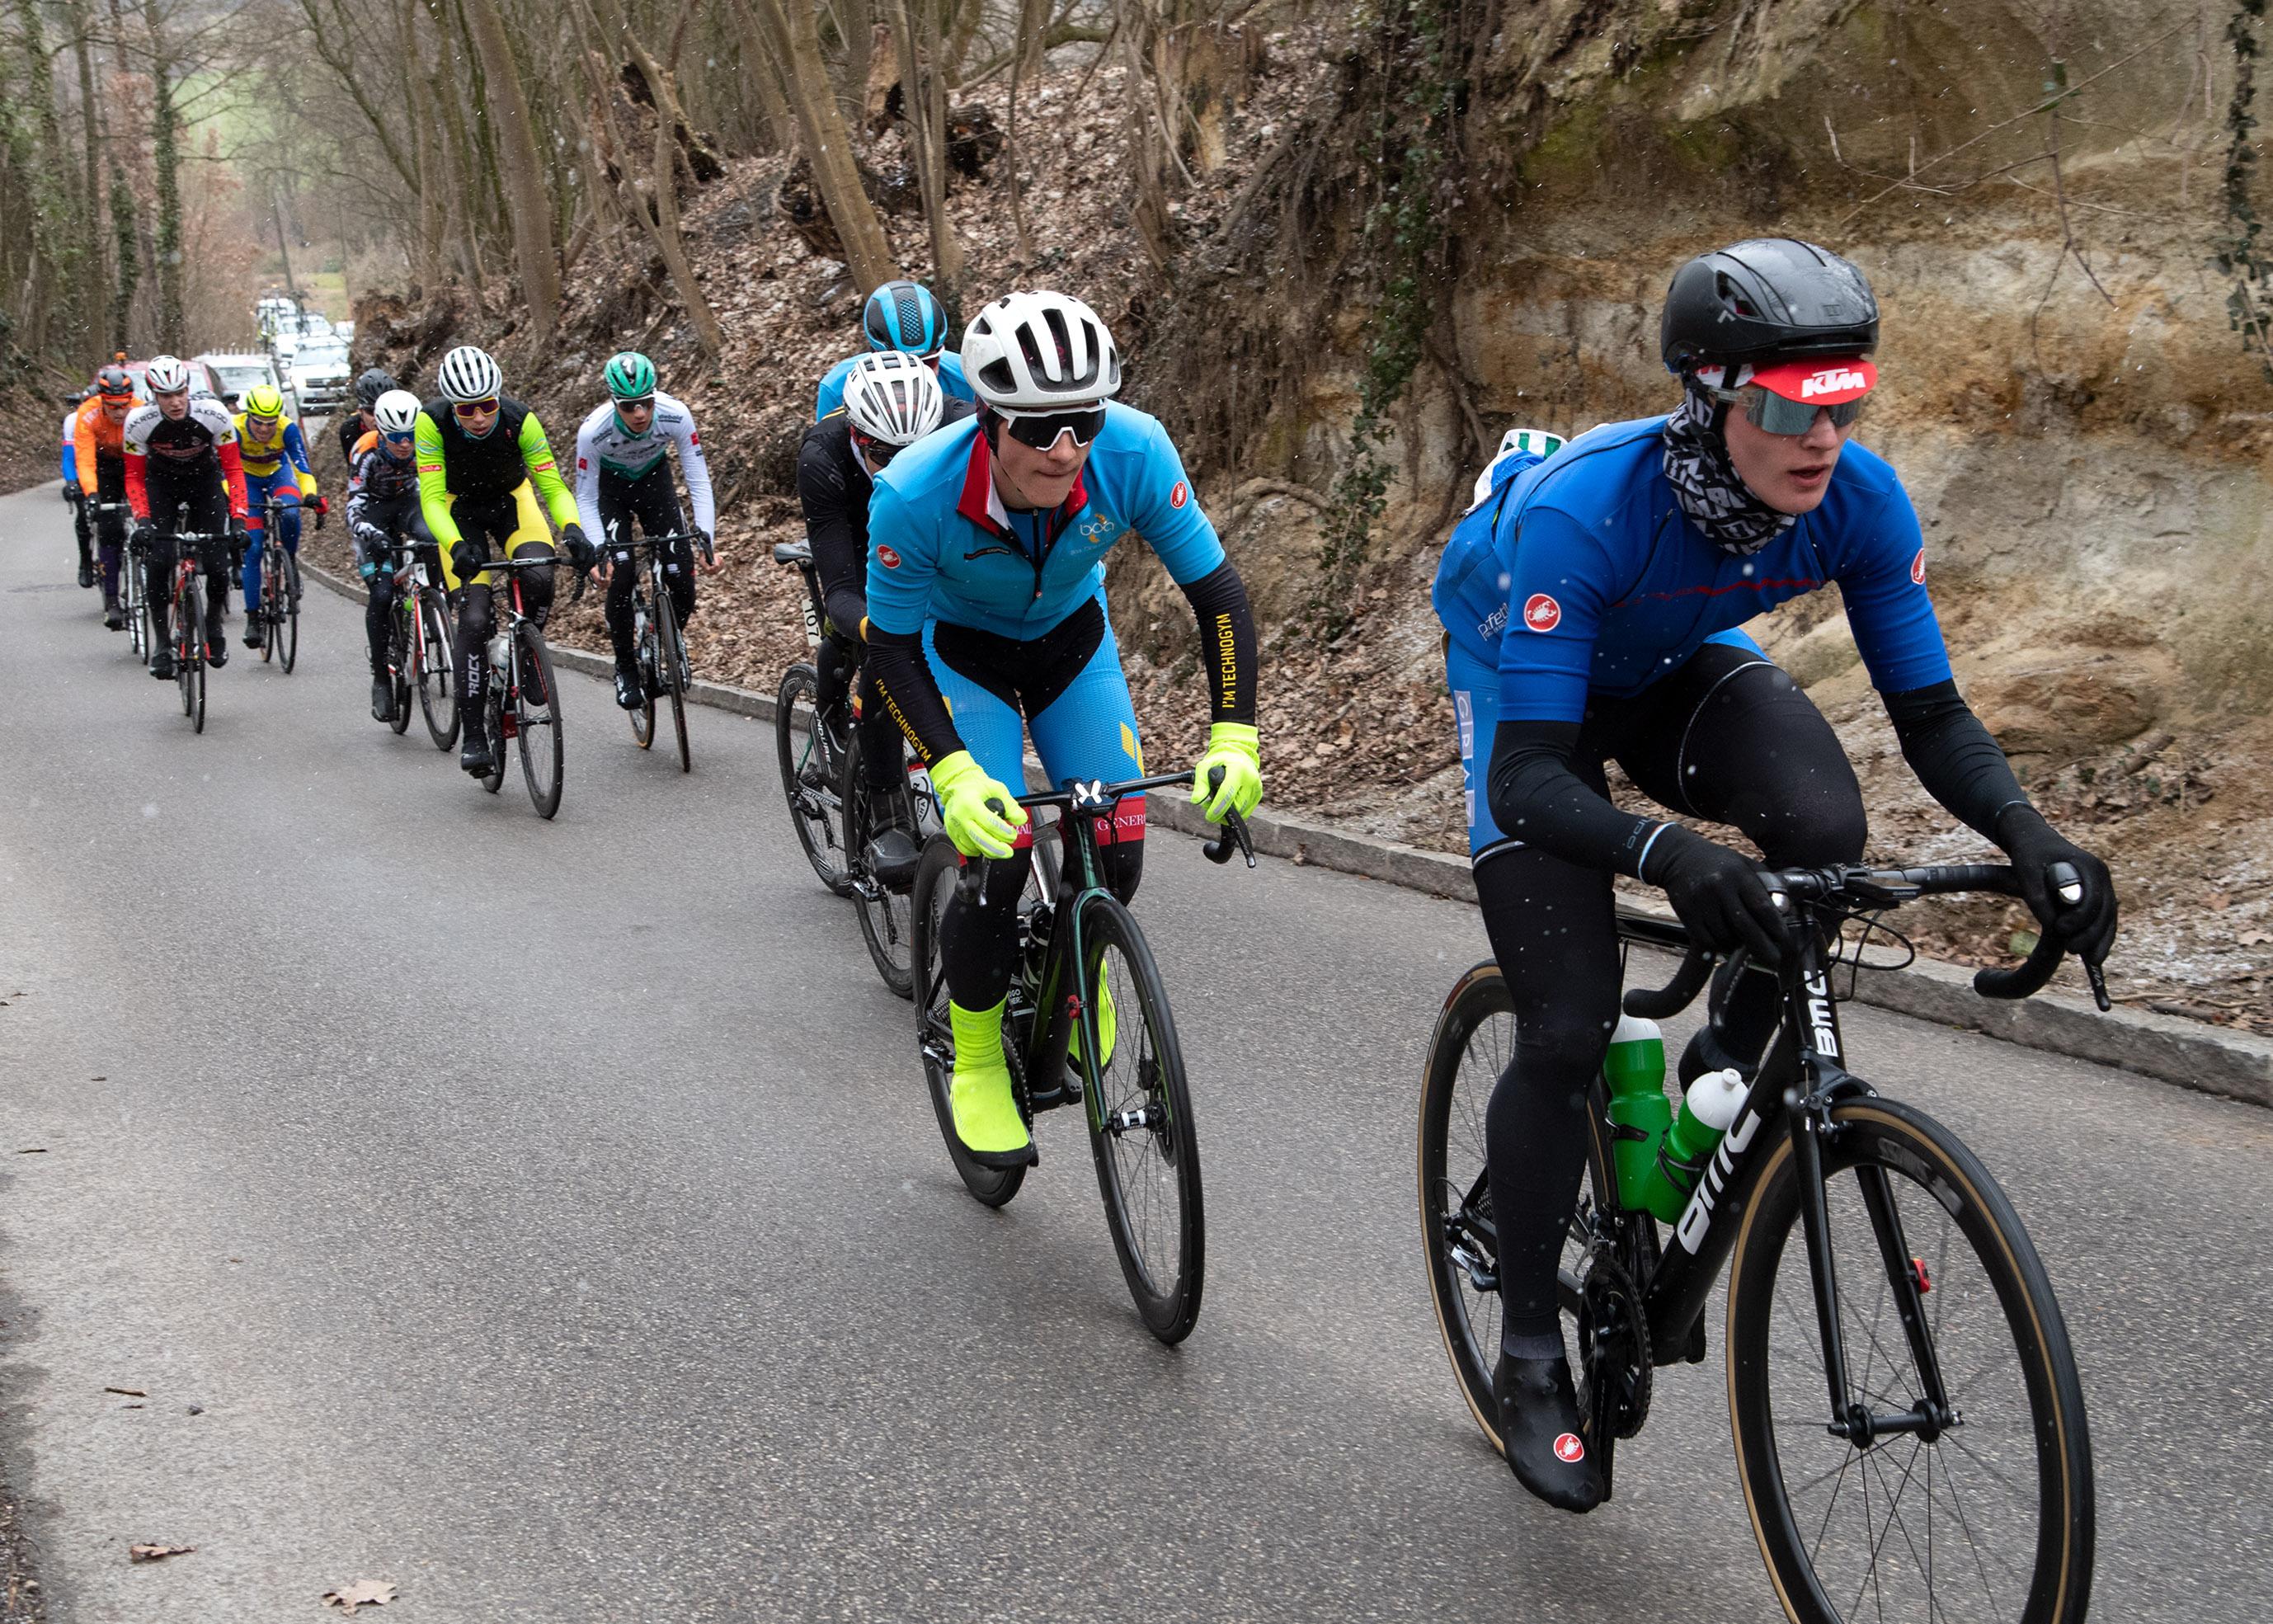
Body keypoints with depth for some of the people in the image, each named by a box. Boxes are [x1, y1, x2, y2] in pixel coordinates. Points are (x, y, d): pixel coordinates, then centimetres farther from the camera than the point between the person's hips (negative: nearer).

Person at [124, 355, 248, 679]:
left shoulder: (214, 414, -29)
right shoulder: (138, 421, -27)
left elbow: (233, 468, -20)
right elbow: (134, 477, -16)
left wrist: (238, 519, -30)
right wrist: (142, 521, -31)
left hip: (206, 480, 0)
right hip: (161, 483, 0)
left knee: (217, 564, -12)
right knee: (157, 561, -18)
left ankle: (213, 625, 17)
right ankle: (161, 641, -1)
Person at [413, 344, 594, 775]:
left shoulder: (520, 420, -29)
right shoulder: (433, 422, -30)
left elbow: (553, 486, -25)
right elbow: (432, 497, -31)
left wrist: (572, 529, -45)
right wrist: (456, 546, -49)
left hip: (513, 501, 1)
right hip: (460, 510, -1)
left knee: (539, 579, -30)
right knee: (474, 618, -17)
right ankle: (475, 734, -7)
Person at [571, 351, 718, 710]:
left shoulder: (676, 415, -32)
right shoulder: (593, 431, -33)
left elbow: (699, 482, -24)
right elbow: (585, 499, -22)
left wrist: (707, 540, -35)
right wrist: (600, 553, -35)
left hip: (654, 481, 2)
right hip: (610, 487, -2)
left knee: (683, 581, -12)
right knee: (621, 576, -21)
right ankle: (625, 667, -1)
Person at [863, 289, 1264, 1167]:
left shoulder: (1133, 452, -33)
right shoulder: (916, 493, -36)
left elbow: (1217, 590, -22)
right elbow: (892, 648, -23)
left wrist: (1234, 735, -30)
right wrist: (953, 772, -35)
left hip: (1071, 638, 2)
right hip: (959, 648, -2)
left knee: (1115, 849, -10)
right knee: (997, 857, -17)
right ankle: (977, 1060, 8)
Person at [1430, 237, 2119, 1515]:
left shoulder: (1860, 500, -26)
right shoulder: (1579, 513, -39)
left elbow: (1931, 713, -18)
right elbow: (1529, 781, -42)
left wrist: (2031, 834, -38)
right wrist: (1666, 854, -61)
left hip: (1672, 669, 4)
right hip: (1520, 679, -3)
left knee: (1824, 828, -30)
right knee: (1569, 1031, -13)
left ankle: (1726, 1075, -1)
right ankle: (1531, 1358, 6)